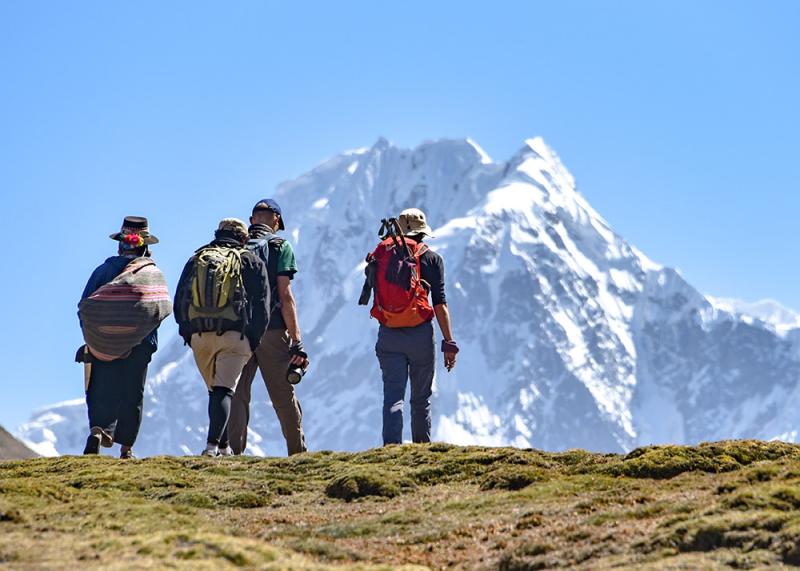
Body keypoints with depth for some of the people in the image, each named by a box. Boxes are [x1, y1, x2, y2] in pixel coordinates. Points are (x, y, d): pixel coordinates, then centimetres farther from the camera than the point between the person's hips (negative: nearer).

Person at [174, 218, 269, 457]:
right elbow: (260, 305, 3)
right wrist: (253, 341, 8)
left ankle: (223, 446, 20)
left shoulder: (196, 260, 16)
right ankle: (213, 444, -22)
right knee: (224, 390, -6)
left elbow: (179, 302, 14)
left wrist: (188, 334, 20)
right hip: (234, 336, -3)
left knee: (215, 390, 17)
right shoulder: (251, 262, 8)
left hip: (199, 337, 3)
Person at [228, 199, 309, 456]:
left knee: (236, 395, 4)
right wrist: (297, 341, -7)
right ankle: (298, 453, 15)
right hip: (272, 330, -2)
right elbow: (285, 296, -7)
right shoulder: (280, 246, 0)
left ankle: (234, 451, -4)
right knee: (284, 397, 7)